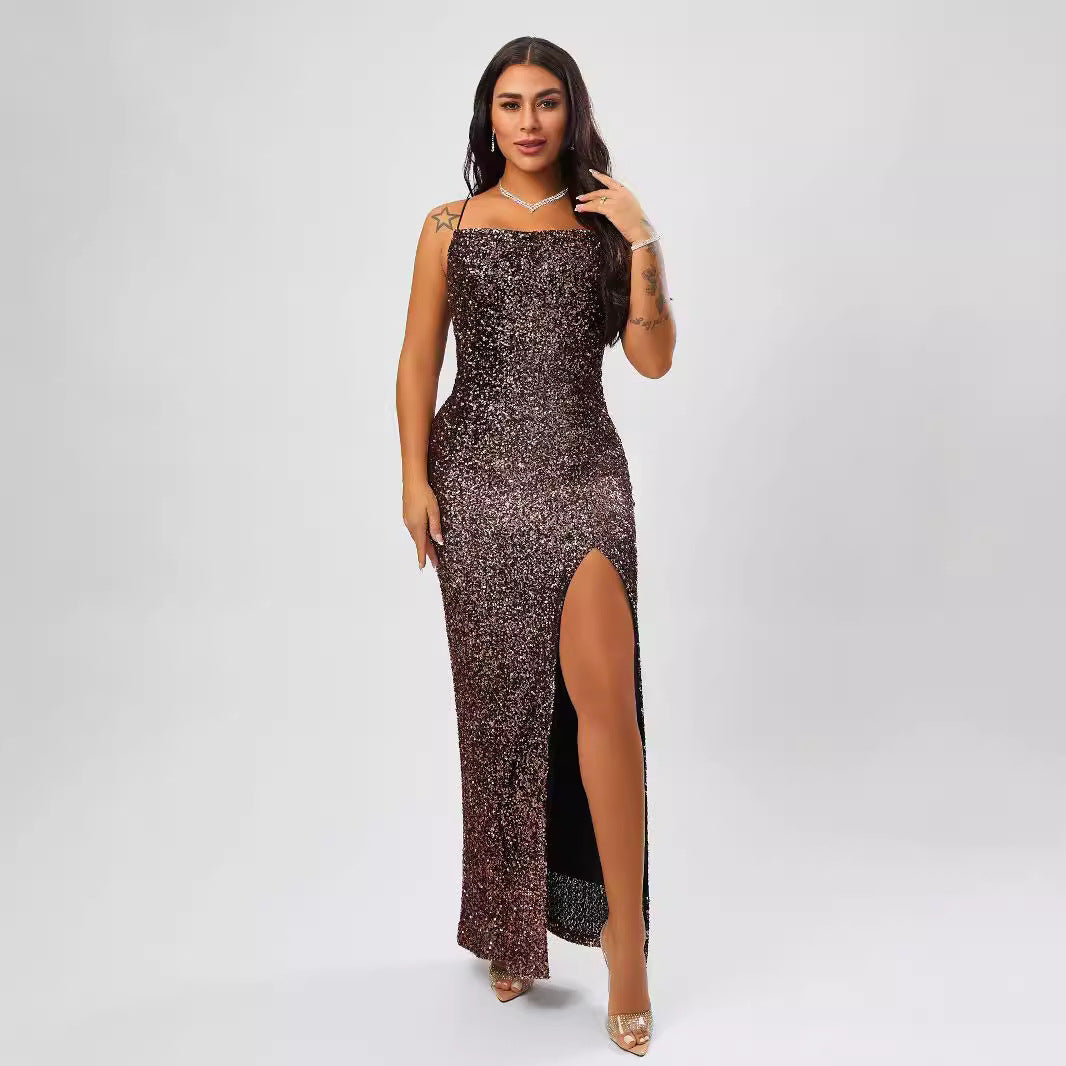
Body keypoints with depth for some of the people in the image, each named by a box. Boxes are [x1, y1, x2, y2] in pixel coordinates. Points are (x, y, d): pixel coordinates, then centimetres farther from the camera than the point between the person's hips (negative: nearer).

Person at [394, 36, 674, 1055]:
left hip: (584, 474, 0)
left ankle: (625, 933, -1)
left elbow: (654, 359, 2)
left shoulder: (605, 225, 9)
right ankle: (509, 926, 24)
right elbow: (418, 362, 5)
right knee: (500, 699, 6)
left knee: (604, 694, -14)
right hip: (480, 477, 0)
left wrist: (644, 246, -7)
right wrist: (415, 477, -5)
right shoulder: (451, 227, 7)